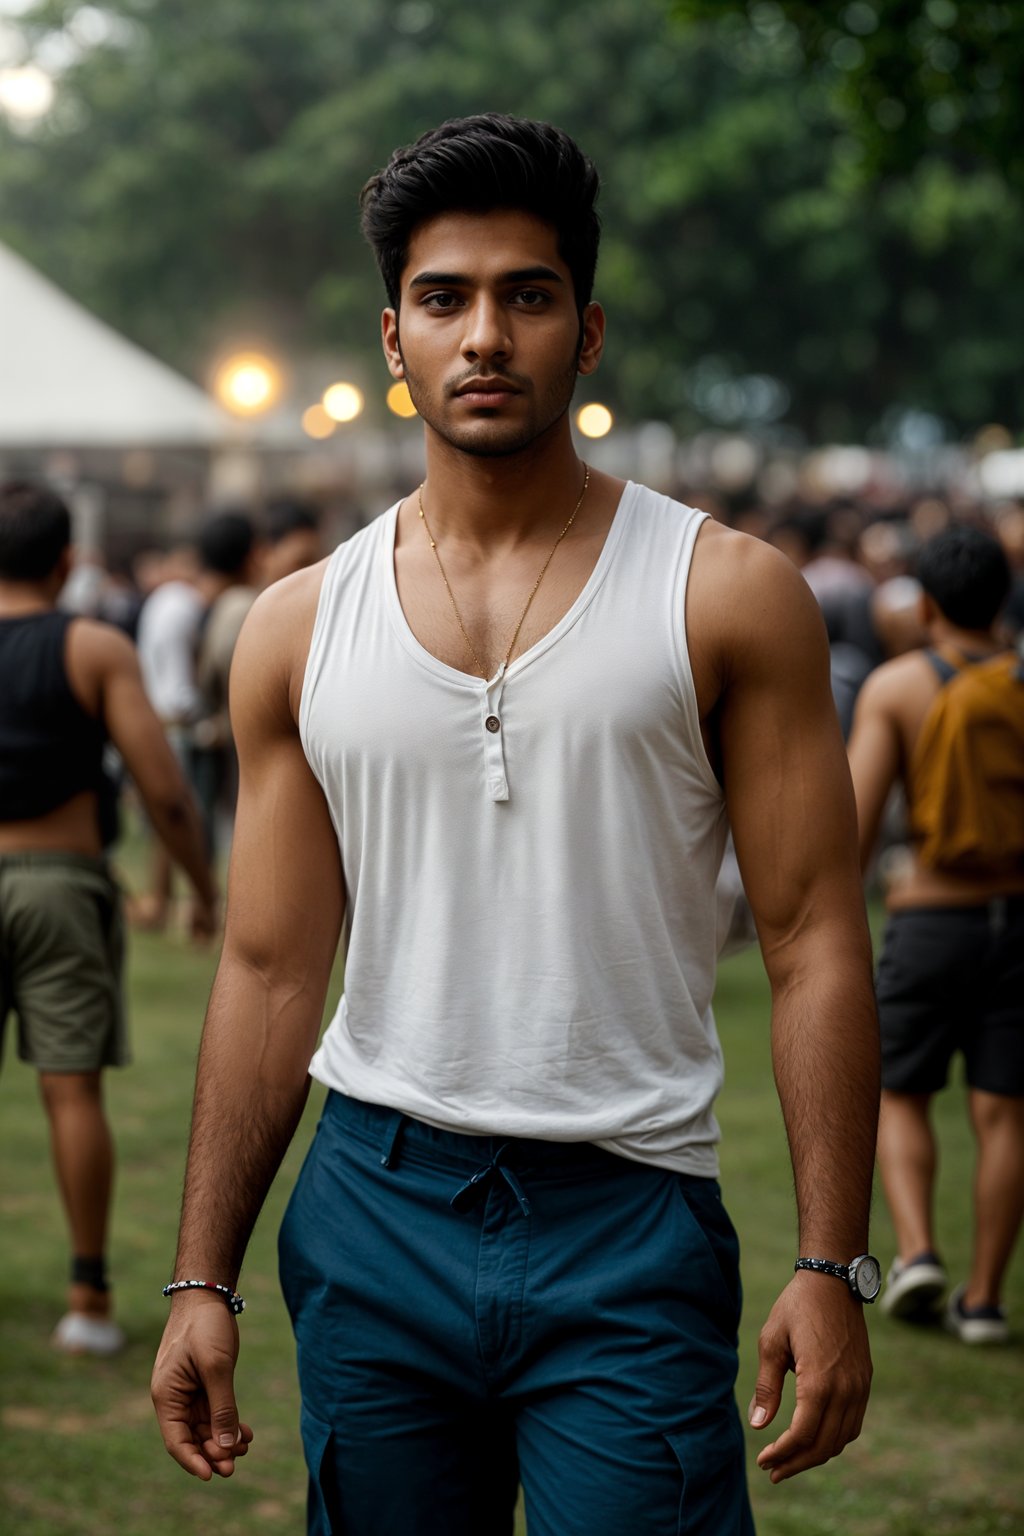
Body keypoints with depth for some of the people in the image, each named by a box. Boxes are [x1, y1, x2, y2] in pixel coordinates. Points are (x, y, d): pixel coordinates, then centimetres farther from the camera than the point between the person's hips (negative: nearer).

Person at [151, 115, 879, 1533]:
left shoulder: (729, 598, -1)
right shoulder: (300, 630, 7)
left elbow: (816, 944, -3)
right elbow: (271, 970, 9)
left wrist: (831, 1266, -10)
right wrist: (202, 1277, 5)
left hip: (631, 1220, -2)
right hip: (373, 1212, 3)